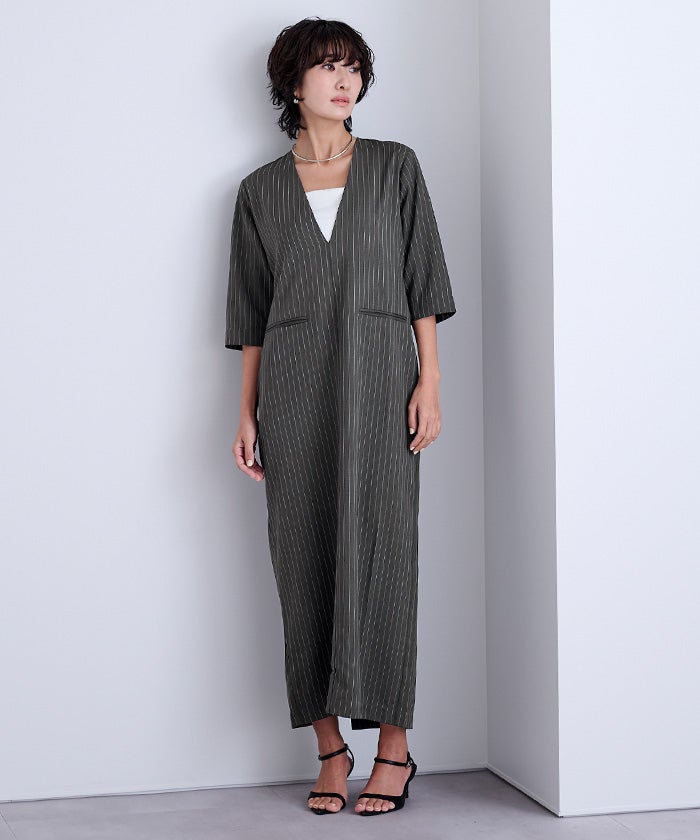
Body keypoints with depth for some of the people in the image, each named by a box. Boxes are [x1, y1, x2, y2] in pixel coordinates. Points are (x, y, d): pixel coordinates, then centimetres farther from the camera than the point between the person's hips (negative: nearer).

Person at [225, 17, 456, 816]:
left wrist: (429, 381, -3)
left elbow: (422, 285, 6)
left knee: (380, 551, -4)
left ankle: (393, 743, 3)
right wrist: (247, 413, 4)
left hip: (377, 380, -1)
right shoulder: (261, 190, 11)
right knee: (306, 559, 0)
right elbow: (251, 314, 11)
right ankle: (330, 746, 8)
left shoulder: (395, 167, 9)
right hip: (294, 385, 1)